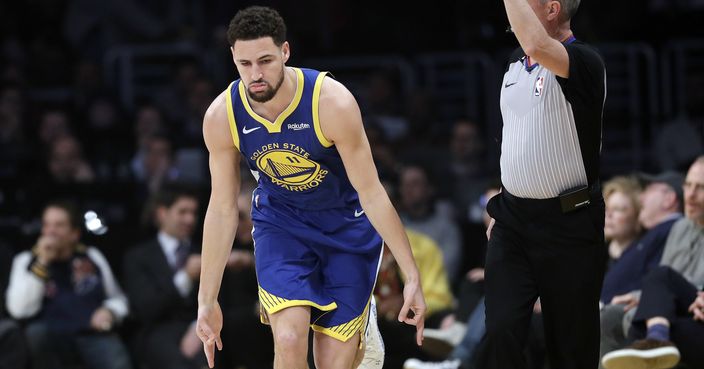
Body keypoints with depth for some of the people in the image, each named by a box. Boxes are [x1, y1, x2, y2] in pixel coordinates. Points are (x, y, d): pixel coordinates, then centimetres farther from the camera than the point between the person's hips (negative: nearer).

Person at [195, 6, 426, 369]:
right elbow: (222, 210, -8)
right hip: (280, 222, 1)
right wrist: (207, 301, -7)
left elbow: (372, 193, -21)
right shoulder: (221, 117, -20)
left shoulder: (332, 102, -29)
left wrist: (412, 277, -19)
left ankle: (362, 321, 35)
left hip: (347, 221, -1)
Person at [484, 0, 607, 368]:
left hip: (567, 225, -6)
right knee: (501, 332, -5)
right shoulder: (516, 62, 11)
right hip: (512, 220, 6)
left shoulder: (584, 62, -15)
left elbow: (537, 47, -38)